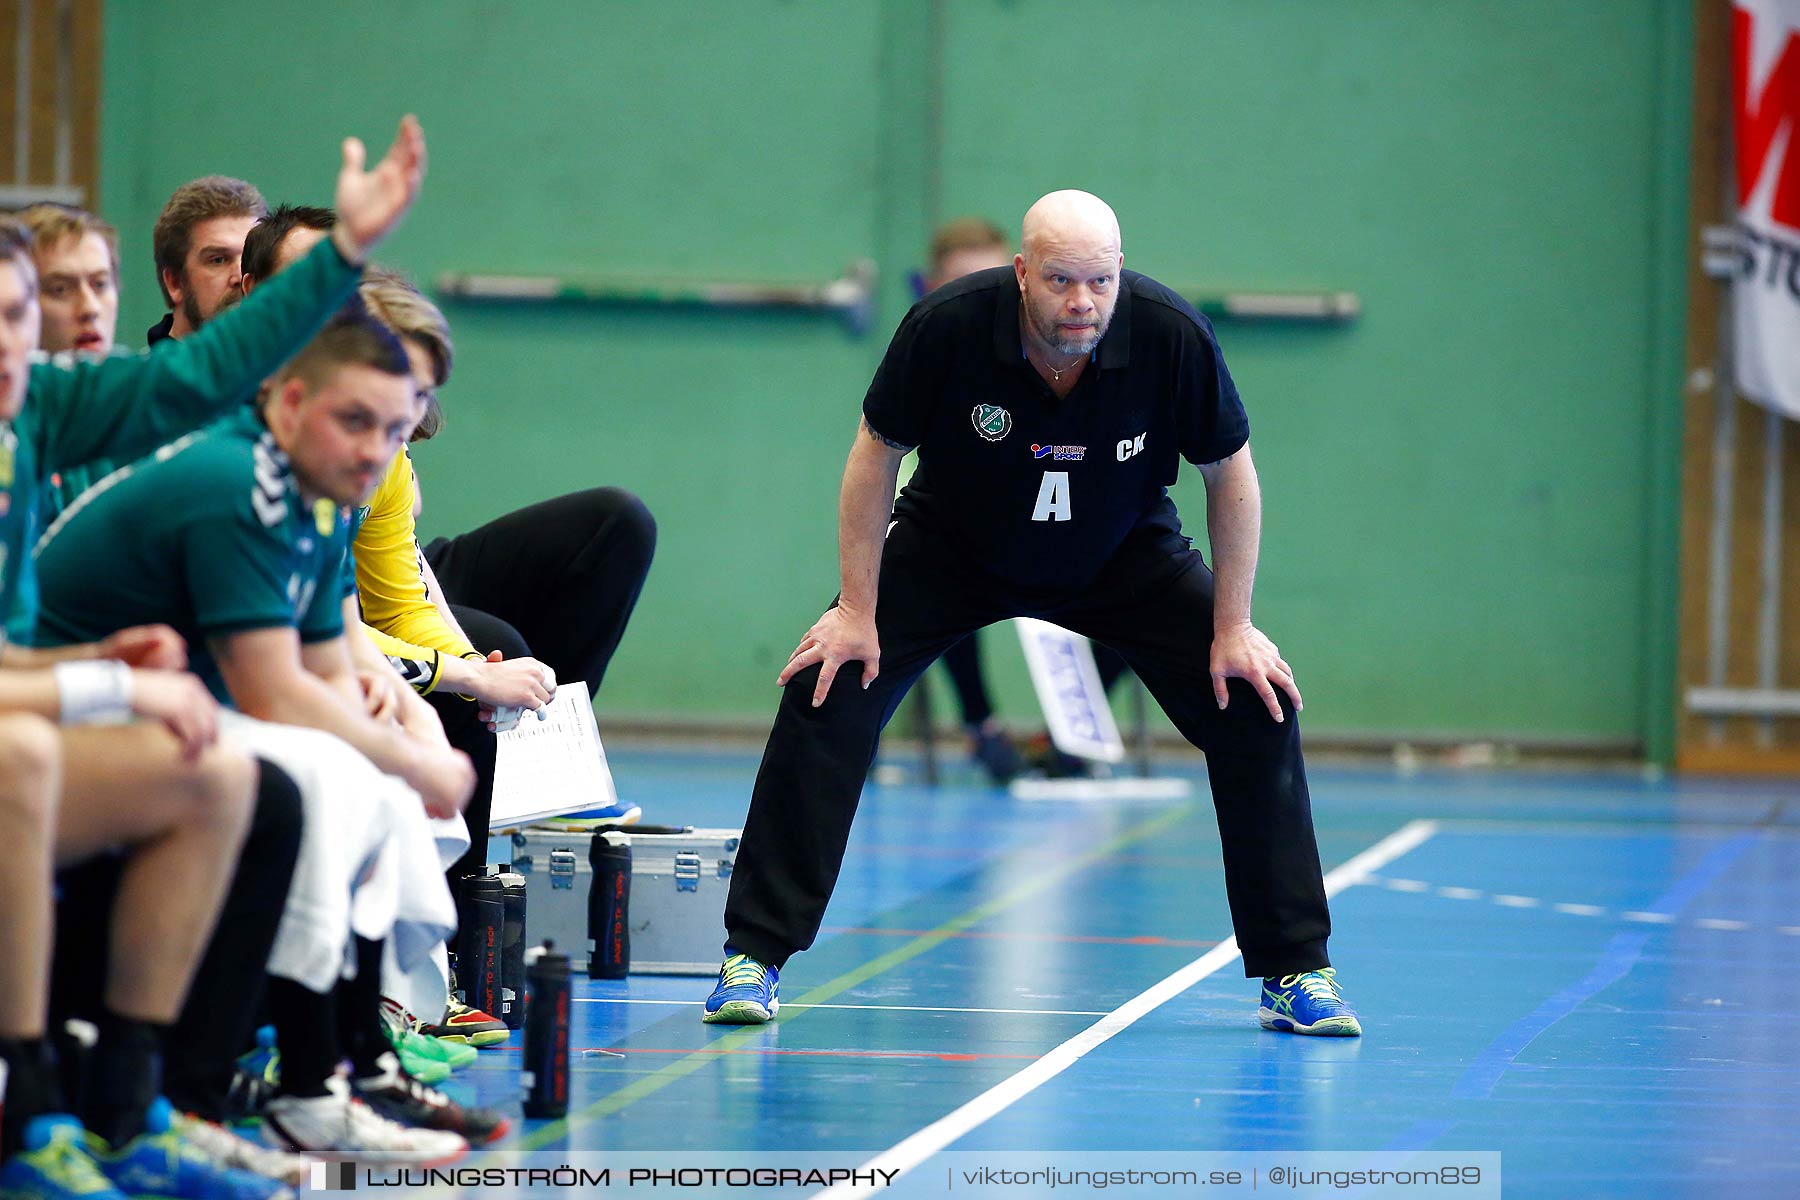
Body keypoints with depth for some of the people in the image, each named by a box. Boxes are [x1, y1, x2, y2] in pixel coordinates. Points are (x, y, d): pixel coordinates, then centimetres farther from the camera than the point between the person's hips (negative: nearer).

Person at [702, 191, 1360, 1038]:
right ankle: (754, 957, -6)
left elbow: (1230, 473, -12)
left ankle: (1295, 973, 2)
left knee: (1256, 710, -12)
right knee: (828, 697, -17)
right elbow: (877, 456, -14)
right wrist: (857, 611, -14)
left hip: (1125, 556, 1)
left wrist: (1233, 630, -11)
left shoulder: (1172, 338, -28)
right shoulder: (947, 326, -30)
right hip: (950, 548, -1)